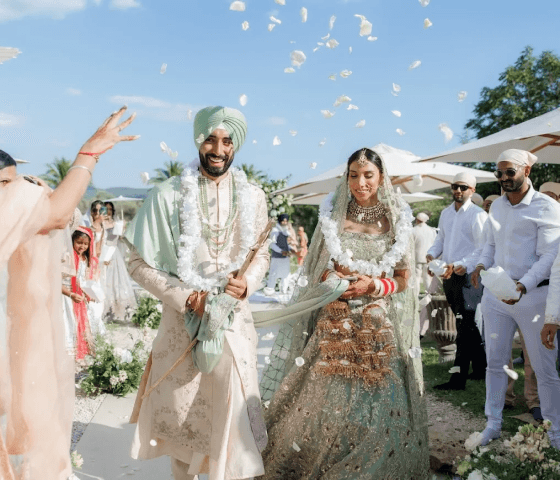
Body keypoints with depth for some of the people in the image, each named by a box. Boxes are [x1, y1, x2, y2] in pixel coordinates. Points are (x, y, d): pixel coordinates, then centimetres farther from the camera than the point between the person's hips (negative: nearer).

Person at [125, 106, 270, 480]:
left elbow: (261, 255, 12)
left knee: (233, 411, 0)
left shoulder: (253, 197, 2)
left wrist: (248, 284, -9)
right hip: (183, 319, -1)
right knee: (181, 412, 11)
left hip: (235, 319, 1)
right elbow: (139, 263, -4)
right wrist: (185, 298, -14)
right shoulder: (168, 195, -6)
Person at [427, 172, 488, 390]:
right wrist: (431, 254, 3)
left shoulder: (478, 215, -10)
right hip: (449, 276, 8)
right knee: (469, 326, 16)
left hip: (468, 276, -7)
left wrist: (460, 266, -27)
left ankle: (458, 379, -2)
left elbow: (483, 251, -15)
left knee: (465, 328, -5)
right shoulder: (446, 213, 13)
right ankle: (480, 369, 28)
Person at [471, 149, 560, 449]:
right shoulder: (497, 206, 12)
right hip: (495, 293, 6)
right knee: (495, 361, 11)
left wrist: (523, 285, -26)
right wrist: (482, 265, 0)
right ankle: (493, 423, 25)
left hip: (532, 295, -5)